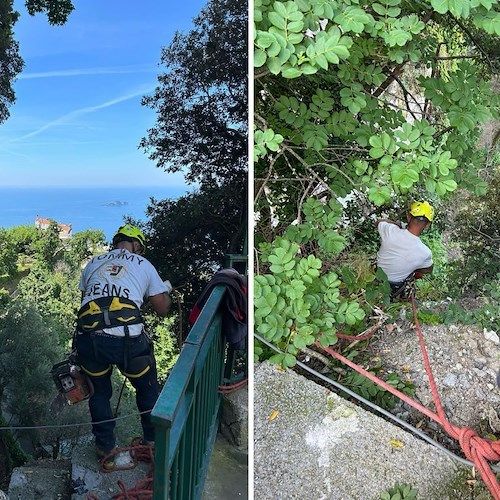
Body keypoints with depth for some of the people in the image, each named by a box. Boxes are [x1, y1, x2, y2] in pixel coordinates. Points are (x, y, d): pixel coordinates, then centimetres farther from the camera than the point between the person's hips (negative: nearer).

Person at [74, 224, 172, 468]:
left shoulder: (93, 263, 22)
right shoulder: (144, 265, 15)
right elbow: (162, 308, 18)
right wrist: (167, 290, 38)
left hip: (88, 338, 2)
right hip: (128, 339, -2)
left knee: (99, 391, 27)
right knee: (147, 388, 25)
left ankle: (105, 448, 35)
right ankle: (154, 440, 37)